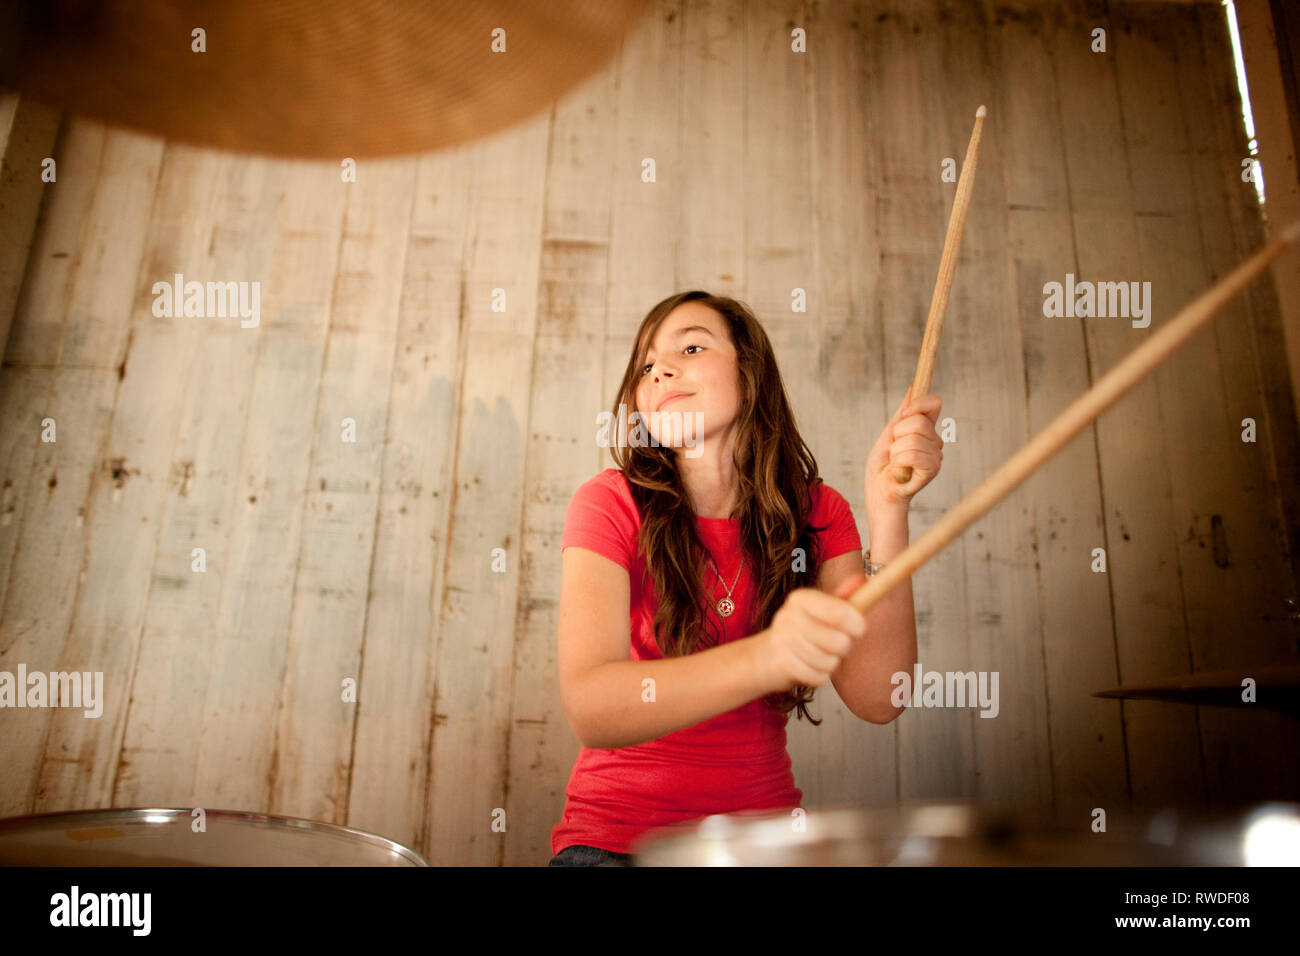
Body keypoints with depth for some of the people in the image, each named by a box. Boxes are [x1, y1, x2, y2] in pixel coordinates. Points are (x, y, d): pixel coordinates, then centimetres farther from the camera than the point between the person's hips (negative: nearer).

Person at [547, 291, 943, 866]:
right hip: (618, 837, -3)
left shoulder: (817, 514, 0)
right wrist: (764, 658, -38)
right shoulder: (612, 505, -10)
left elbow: (877, 700, -12)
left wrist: (888, 510, -22)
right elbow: (589, 709, -23)